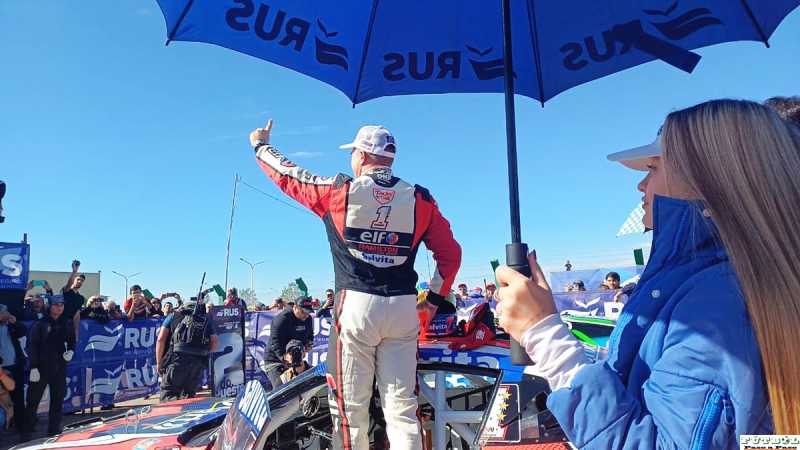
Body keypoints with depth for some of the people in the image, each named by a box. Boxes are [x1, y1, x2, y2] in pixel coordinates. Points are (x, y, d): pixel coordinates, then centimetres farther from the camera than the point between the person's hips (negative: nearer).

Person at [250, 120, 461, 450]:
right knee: (401, 405, 8)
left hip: (356, 305, -2)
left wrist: (261, 145, 32)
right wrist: (436, 296, 13)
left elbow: (287, 175, 14)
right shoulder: (420, 199, 5)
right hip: (404, 308, 3)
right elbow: (450, 253, 4)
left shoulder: (337, 191, -1)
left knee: (351, 405, 8)